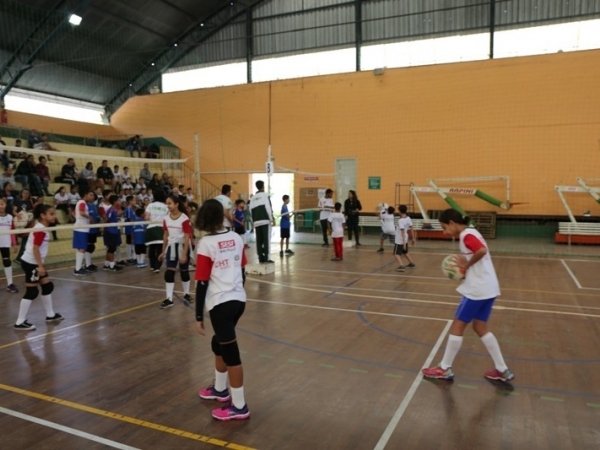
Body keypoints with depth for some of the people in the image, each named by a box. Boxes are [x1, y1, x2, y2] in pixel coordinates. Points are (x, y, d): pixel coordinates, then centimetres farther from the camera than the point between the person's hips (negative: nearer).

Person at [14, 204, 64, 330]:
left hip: (35, 263, 10)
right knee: (31, 292, -5)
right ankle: (20, 322, 2)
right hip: (30, 263, -10)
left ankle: (50, 315, 25)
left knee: (48, 286, 15)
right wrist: (40, 266, -24)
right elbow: (35, 248, -24)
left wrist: (40, 265, 21)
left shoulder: (41, 228, 12)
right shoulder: (40, 230, -18)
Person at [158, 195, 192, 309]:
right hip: (171, 246, 4)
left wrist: (184, 254, -20)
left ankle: (186, 294, 30)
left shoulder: (184, 219, -17)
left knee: (184, 271, 11)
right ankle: (169, 299, -2)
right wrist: (163, 251, 11)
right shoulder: (166, 219, -1)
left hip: (182, 246, -4)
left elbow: (187, 237, -16)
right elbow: (165, 235, 9)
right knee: (169, 272, -4)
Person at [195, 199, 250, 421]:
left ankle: (239, 407, 13)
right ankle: (220, 389, 42)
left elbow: (202, 283, -12)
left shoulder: (206, 244, -13)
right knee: (219, 343, 25)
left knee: (230, 352, 2)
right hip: (238, 299, 7)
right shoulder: (236, 238, 4)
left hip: (220, 303, -7)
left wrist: (198, 316, -6)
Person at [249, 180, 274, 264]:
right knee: (266, 239, -5)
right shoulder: (265, 195, -2)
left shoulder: (253, 197, 15)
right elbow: (268, 207, -10)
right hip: (265, 220, -6)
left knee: (259, 240, 7)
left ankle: (261, 258, 9)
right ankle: (266, 258, -9)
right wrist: (271, 219, -6)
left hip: (257, 221, 6)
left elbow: (251, 210, 11)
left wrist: (254, 221, 15)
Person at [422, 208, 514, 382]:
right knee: (480, 328, 17)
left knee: (457, 326, 1)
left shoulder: (466, 235, -14)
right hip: (487, 288, 10)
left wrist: (466, 265, -17)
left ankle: (445, 369, 11)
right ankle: (502, 370, 22)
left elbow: (482, 251, -32)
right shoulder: (470, 233, 15)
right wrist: (464, 267, 3)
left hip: (477, 290, -10)